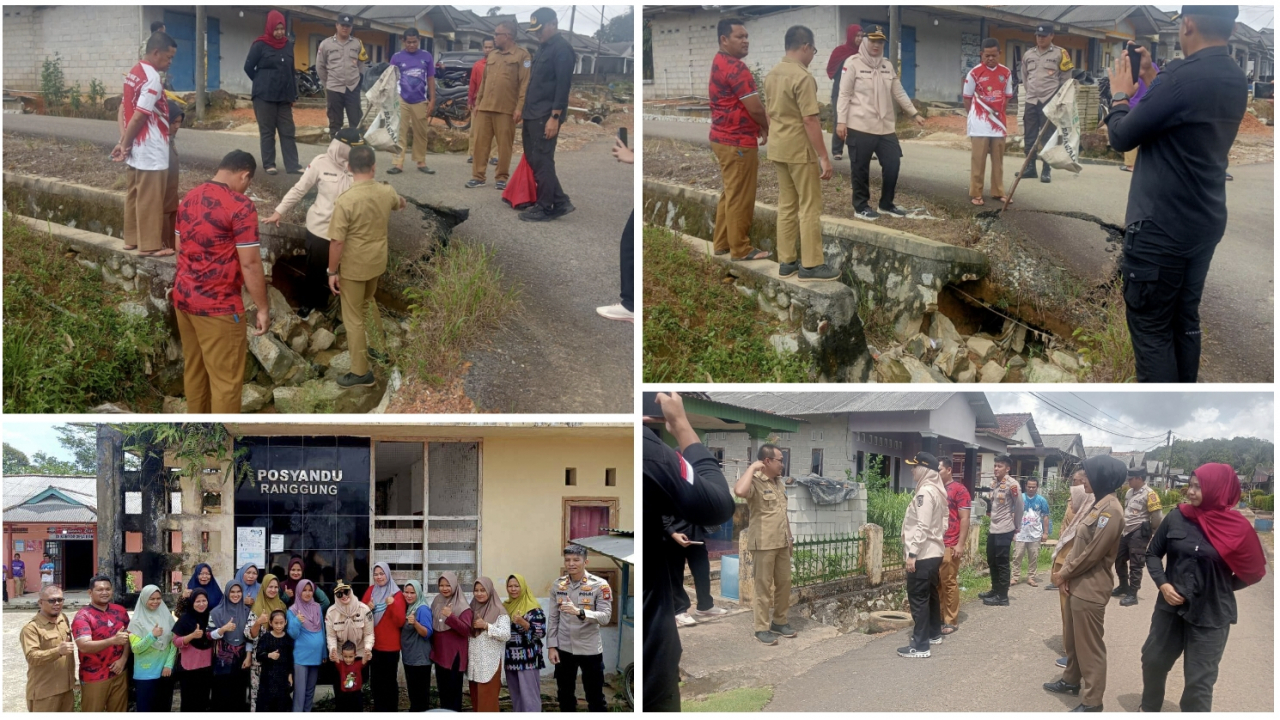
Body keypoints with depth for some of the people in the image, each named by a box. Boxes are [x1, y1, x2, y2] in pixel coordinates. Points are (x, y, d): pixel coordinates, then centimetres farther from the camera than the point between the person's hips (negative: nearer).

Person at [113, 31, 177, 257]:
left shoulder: (134, 72, 10)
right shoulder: (152, 79, -19)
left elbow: (124, 108, 8)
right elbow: (139, 117, -21)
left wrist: (123, 142, 1)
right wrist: (125, 145, -10)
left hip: (136, 149, 9)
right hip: (151, 150, -9)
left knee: (135, 194, 16)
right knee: (150, 199, -2)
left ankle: (132, 239, 24)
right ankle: (150, 245, 4)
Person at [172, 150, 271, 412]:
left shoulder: (189, 198, 8)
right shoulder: (240, 206, -17)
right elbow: (250, 264, -18)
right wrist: (263, 308, -10)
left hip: (183, 297, 9)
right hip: (217, 305, -9)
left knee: (193, 369, 19)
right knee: (226, 379, 1)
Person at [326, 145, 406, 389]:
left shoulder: (346, 200, -26)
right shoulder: (386, 192, -9)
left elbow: (337, 242, -22)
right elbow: (400, 204, 17)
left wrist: (332, 271, -11)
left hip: (353, 267, -6)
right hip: (377, 261, 6)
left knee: (353, 318, 7)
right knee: (368, 302, 31)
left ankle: (361, 373, 14)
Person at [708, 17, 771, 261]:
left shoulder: (719, 63, 13)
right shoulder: (736, 68, -19)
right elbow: (755, 107, -21)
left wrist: (759, 126, 9)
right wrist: (766, 128, -2)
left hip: (724, 138, 10)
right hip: (738, 142, -10)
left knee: (729, 194, 18)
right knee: (740, 197, -2)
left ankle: (722, 243, 24)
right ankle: (740, 249, 5)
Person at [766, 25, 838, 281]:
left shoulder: (772, 74, 7)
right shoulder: (803, 77, -19)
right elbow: (810, 120, -22)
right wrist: (824, 157, -18)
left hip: (777, 149, 8)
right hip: (800, 150, -8)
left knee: (787, 205, 14)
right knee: (810, 207, -1)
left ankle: (786, 261, 17)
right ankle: (811, 265, 2)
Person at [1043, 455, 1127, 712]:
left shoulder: (1111, 510, -20)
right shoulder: (1098, 505, 12)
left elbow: (1092, 553, -21)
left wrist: (1065, 573, -9)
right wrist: (1065, 573, 3)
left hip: (1091, 589, -10)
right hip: (1078, 584, 10)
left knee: (1089, 646, -1)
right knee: (1072, 639, 23)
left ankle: (1092, 702, 7)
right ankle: (1071, 680, 40)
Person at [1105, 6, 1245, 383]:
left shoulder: (1184, 76, -23)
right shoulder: (1235, 79, 5)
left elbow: (1122, 138, -12)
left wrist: (1120, 95, 6)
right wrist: (1151, 77, 18)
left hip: (1160, 228, -9)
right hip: (1204, 224, 9)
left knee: (1150, 328, -1)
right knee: (1185, 319, 16)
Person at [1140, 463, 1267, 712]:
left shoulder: (1237, 527, -12)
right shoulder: (1177, 517, -6)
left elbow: (1253, 571, 0)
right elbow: (1153, 553, 5)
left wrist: (1221, 588, -3)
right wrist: (1162, 583, -9)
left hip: (1210, 614, -4)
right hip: (1170, 607, 4)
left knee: (1198, 682, 5)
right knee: (1153, 661, 19)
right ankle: (1149, 710, 43)